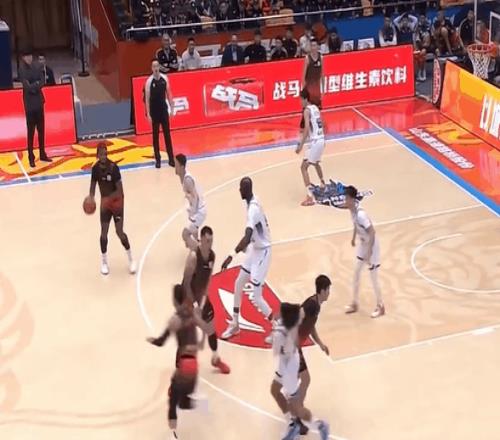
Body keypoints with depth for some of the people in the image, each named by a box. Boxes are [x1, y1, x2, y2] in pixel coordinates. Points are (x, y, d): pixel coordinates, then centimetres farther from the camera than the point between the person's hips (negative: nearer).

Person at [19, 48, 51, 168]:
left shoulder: (36, 67, 5)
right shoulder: (22, 70, -12)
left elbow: (42, 82, -1)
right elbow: (27, 86, -20)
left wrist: (34, 86, -16)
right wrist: (36, 85, -10)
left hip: (39, 101, 6)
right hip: (29, 103, -6)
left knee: (41, 129, 13)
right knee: (31, 132, -3)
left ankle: (42, 154, 24)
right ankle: (31, 158, 2)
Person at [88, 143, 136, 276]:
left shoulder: (113, 167, -25)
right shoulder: (96, 168, -11)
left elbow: (120, 190, -24)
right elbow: (93, 184, 2)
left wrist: (108, 199, -35)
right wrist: (91, 198, -16)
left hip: (117, 201, -4)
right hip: (105, 202, 4)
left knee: (119, 232, -5)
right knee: (104, 231, 2)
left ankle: (131, 259, 14)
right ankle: (104, 262, 18)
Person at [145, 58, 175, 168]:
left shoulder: (164, 78, -2)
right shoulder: (149, 81, -12)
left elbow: (168, 93, 7)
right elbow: (147, 98, -9)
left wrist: (172, 107, 4)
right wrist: (148, 114, -13)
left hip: (164, 109, 3)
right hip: (154, 111, -3)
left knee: (167, 134, 6)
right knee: (155, 135, 5)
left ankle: (171, 158, 11)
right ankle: (158, 159, 12)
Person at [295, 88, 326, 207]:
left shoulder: (307, 110, -11)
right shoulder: (315, 108, 15)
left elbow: (307, 128, -22)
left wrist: (301, 145, -25)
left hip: (315, 142, -9)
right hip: (321, 140, 9)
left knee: (304, 167, -9)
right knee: (315, 162, 34)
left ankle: (310, 197, -19)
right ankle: (323, 184, 52)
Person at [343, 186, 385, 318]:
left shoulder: (360, 214, -33)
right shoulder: (352, 210, -7)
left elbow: (372, 232, -31)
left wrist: (369, 252, -29)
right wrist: (354, 238, 24)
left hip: (371, 246, -9)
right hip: (362, 244, 9)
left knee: (373, 278, 3)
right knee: (356, 273, 16)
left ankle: (380, 307, 21)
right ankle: (355, 304, 29)